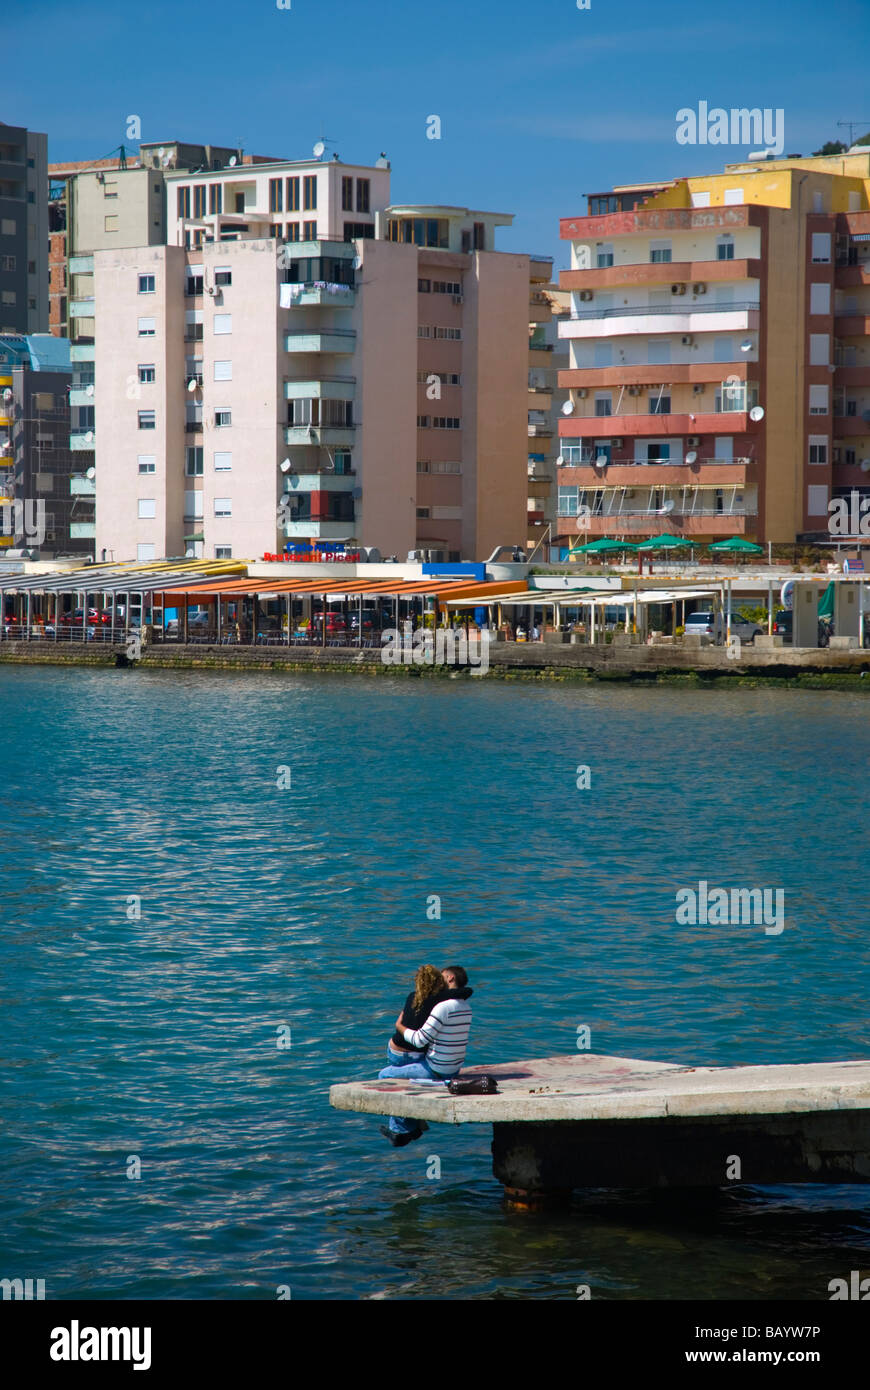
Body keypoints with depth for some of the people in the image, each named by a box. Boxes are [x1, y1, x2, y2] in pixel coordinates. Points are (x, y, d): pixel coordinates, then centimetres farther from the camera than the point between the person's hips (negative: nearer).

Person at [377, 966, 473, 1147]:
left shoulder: (443, 1007, -22)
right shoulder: (465, 1008, 5)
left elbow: (419, 1040, -21)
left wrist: (400, 1026, -4)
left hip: (436, 1070, -9)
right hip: (453, 1069, 9)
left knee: (385, 1076, 5)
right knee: (400, 1069, 29)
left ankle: (401, 1129, 13)